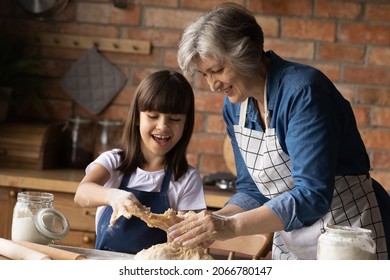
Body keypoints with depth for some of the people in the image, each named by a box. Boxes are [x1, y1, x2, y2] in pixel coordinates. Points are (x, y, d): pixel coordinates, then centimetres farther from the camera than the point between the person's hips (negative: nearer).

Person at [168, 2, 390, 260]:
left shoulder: (302, 91, -22)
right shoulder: (234, 107, 0)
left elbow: (312, 195, -29)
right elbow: (253, 190, 5)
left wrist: (231, 226, -36)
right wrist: (214, 222, -14)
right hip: (289, 245, 7)